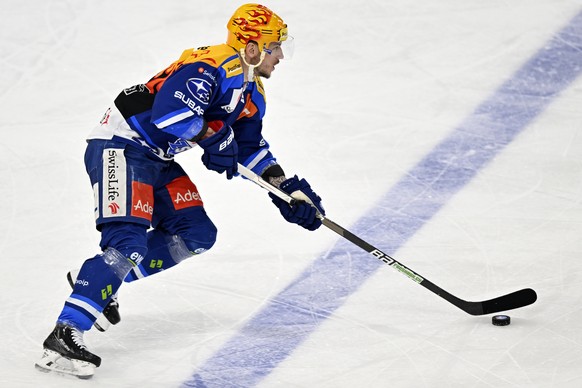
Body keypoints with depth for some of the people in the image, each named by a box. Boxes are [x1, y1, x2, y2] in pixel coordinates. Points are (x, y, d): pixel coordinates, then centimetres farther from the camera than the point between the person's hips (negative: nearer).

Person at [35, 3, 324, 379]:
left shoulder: (251, 94, 11)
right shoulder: (208, 69, -22)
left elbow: (251, 149, 20)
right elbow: (170, 111, -35)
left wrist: (288, 188, 11)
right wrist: (215, 136, -22)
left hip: (158, 159, 10)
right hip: (120, 147, -10)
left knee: (197, 235, 9)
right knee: (128, 241, -24)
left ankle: (97, 280, 14)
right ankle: (65, 335, -31)